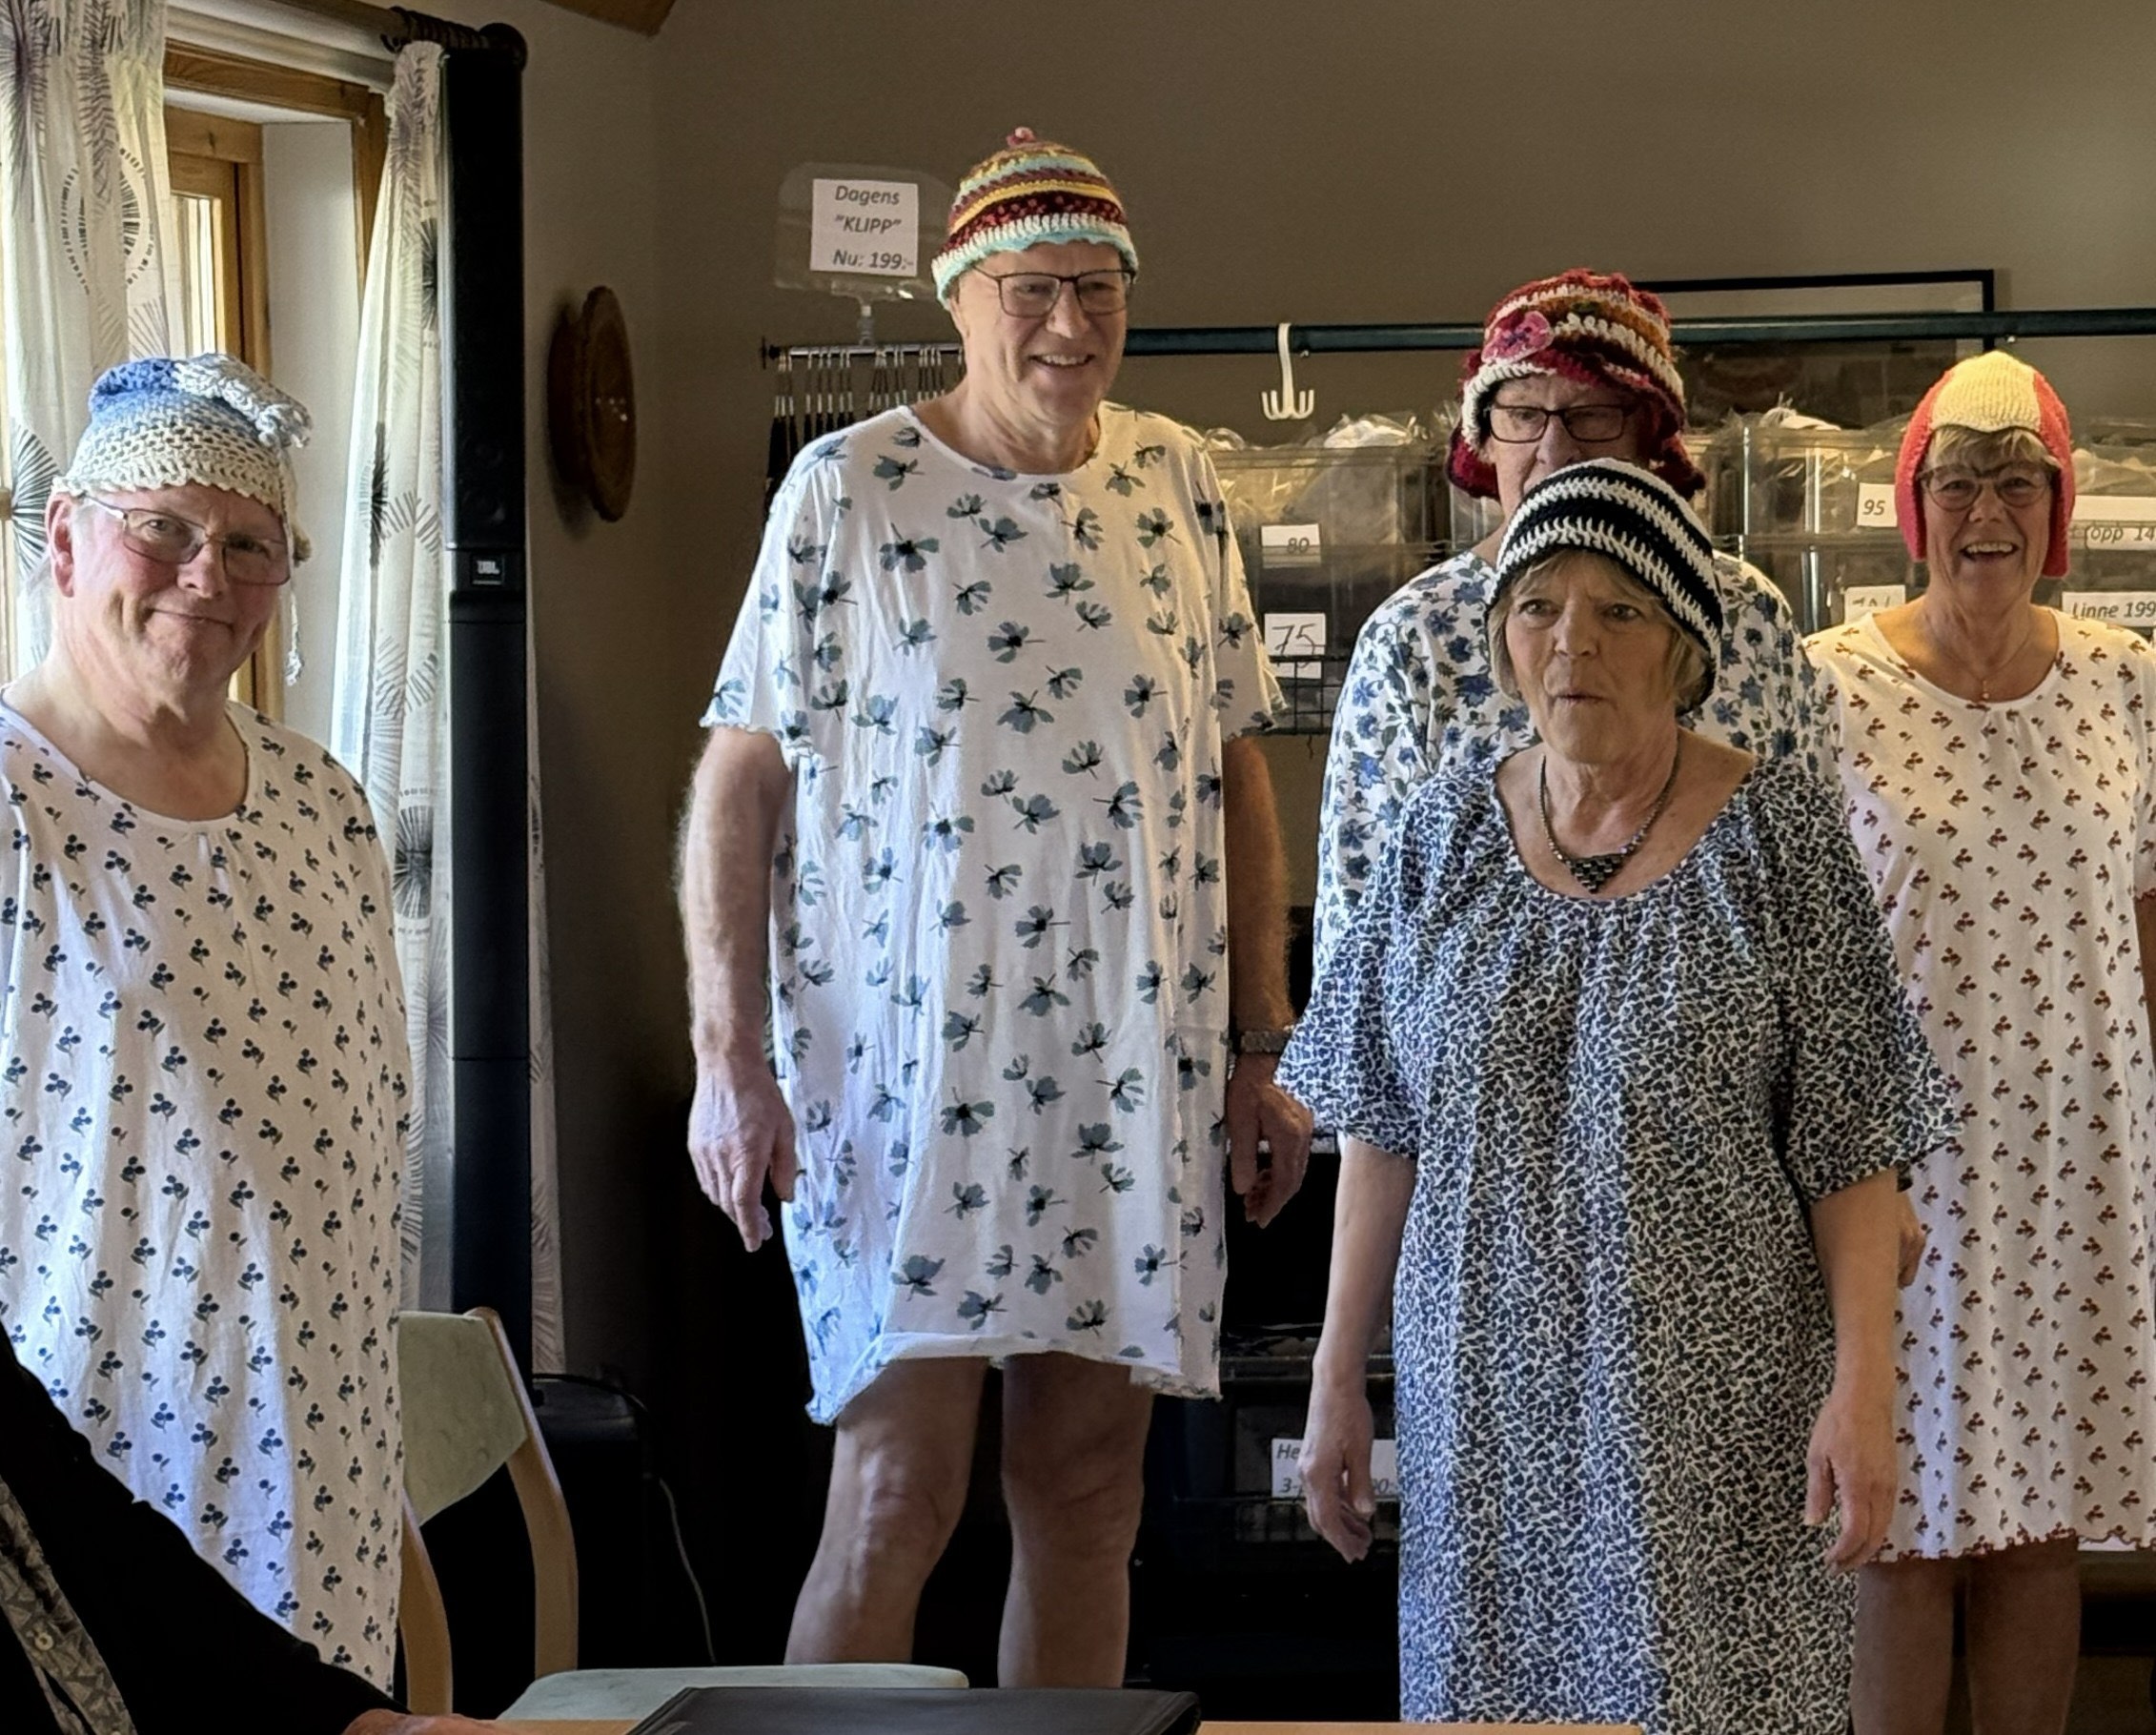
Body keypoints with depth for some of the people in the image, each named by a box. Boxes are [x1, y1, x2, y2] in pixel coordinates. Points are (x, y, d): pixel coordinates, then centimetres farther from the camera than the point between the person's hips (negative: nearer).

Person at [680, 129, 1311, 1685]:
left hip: (1137, 1080, 4)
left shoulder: (1177, 485, 8)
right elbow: (740, 776, -4)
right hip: (906, 1071, -4)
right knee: (898, 1497, -6)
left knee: (1089, 1494, 8)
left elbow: (1238, 778, 12)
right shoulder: (848, 488, -4)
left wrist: (1262, 1054, 8)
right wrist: (728, 1058, -11)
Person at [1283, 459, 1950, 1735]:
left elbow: (1850, 1145, -6)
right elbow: (1383, 1128, 8)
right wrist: (1338, 1376, 6)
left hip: (1709, 1395, -3)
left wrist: (1864, 1386, -13)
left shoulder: (1779, 833, -5)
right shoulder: (1446, 834, 5)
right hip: (1483, 1394, 3)